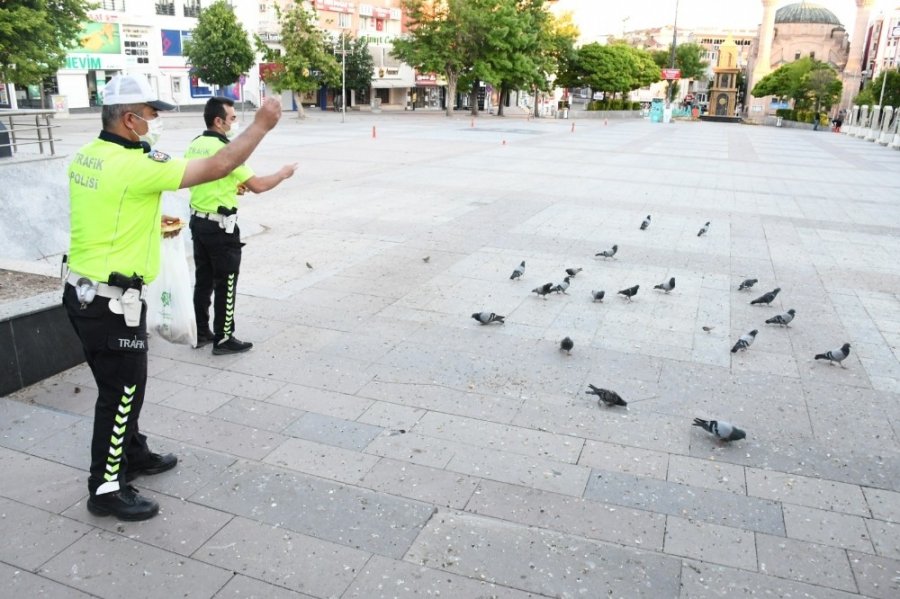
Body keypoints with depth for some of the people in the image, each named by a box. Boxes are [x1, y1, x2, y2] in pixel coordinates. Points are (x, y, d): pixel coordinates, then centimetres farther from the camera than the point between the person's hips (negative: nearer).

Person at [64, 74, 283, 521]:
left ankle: (133, 454, 40)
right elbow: (217, 167, -21)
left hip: (84, 291, 9)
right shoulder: (136, 166, -22)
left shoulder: (86, 156, 6)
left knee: (128, 383, 23)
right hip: (111, 303, -9)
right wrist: (262, 125, -12)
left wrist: (151, 220, 27)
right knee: (119, 392, 4)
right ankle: (106, 489, 18)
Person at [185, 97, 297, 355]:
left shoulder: (194, 146, 6)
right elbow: (257, 185, -18)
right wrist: (283, 174, -2)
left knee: (203, 280, 16)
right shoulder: (223, 149, -19)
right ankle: (224, 339, 10)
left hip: (198, 221, 8)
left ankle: (201, 333, 25)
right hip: (221, 226, -8)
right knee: (225, 284, 2)